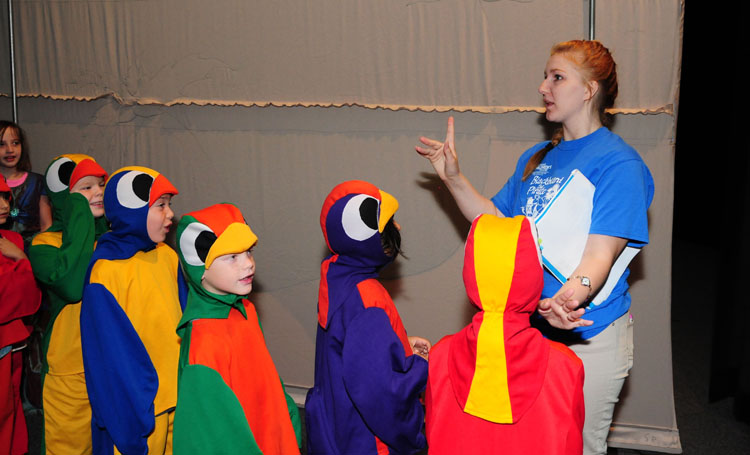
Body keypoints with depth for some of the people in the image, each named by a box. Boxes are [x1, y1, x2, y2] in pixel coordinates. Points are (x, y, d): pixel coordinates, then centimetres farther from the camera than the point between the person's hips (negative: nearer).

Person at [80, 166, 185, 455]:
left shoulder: (167, 257, 4)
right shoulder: (106, 271, -15)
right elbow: (109, 355, -14)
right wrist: (131, 429, -13)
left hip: (180, 399, 6)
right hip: (137, 409, -6)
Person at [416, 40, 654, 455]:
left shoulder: (618, 163, -15)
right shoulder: (535, 158, 9)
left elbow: (599, 252, -24)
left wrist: (573, 294, -43)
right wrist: (453, 178, 3)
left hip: (588, 335, -7)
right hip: (527, 327, 7)